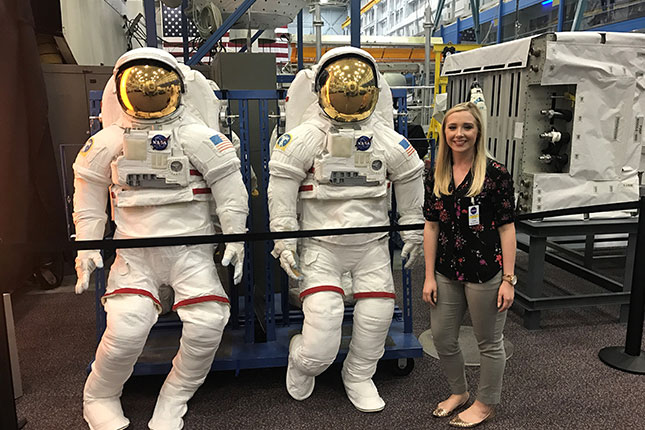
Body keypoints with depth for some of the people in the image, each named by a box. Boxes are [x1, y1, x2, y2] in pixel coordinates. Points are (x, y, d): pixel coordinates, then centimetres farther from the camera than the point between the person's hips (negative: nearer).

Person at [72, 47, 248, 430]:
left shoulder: (198, 137, -1)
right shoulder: (107, 142, 6)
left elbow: (229, 185, 1)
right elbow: (89, 194, 14)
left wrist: (235, 239, -1)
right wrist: (87, 248, 10)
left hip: (191, 249, 0)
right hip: (134, 253, 1)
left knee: (207, 324, -16)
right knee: (127, 328, -18)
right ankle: (100, 398, 13)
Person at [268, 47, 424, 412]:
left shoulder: (389, 141, 1)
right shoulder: (304, 138, -8)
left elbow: (410, 182, 12)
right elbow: (282, 185, -5)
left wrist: (413, 232, 16)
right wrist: (284, 239, -6)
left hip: (372, 242, 3)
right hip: (321, 244, -3)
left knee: (377, 314, 6)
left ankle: (359, 376, 33)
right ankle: (303, 363, 29)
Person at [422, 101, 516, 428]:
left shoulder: (495, 173, -10)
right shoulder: (436, 175, 3)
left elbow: (506, 228, -8)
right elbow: (431, 227, 4)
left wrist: (509, 279, -11)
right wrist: (429, 276, 3)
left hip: (486, 273, -4)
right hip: (447, 272, 5)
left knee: (489, 342, 13)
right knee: (442, 339, 15)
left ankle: (486, 404, 35)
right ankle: (458, 391, 42)